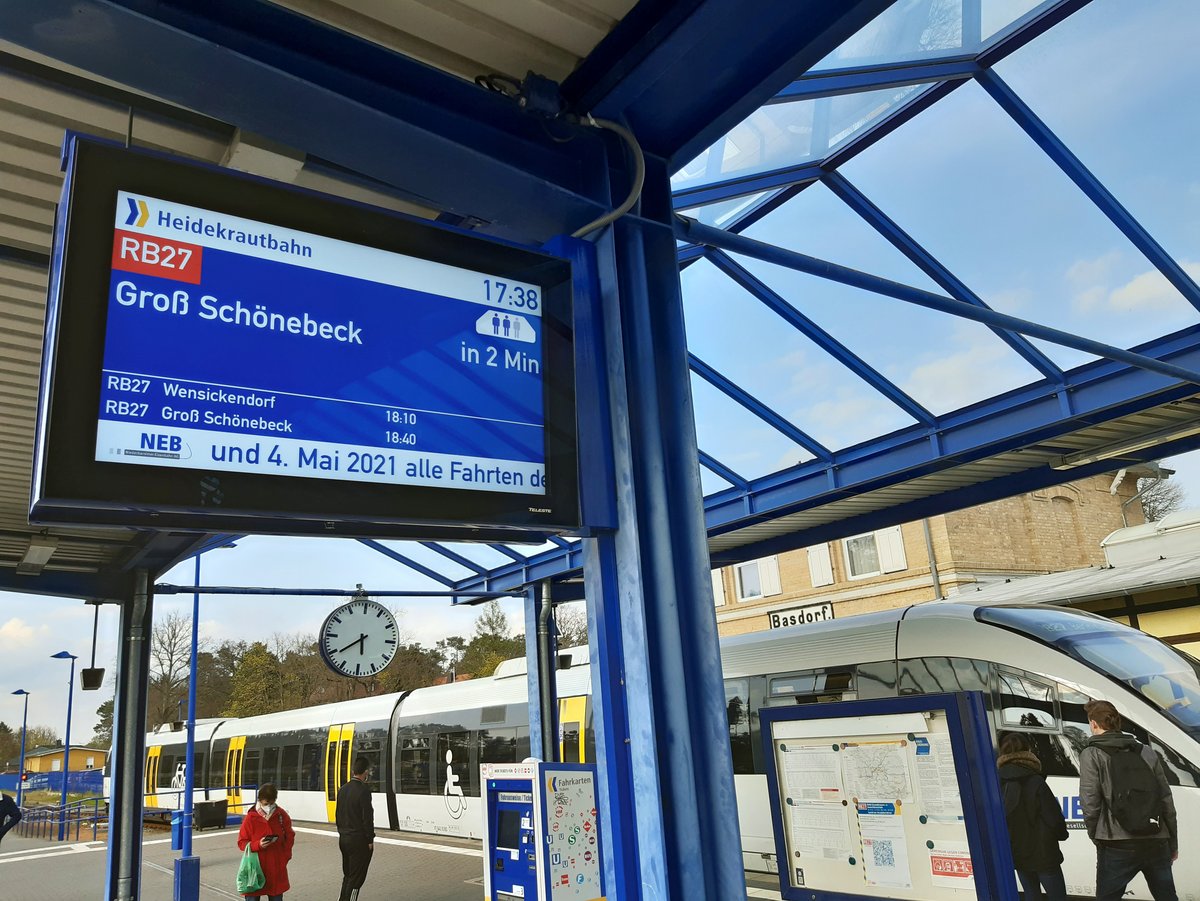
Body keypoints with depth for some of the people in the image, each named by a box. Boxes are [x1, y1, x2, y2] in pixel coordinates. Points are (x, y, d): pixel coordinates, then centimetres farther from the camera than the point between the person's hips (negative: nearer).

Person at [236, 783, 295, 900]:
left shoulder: (282, 815, -1)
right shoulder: (251, 817, -9)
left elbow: (289, 837, 8)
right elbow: (242, 843, -4)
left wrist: (285, 857, -2)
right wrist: (258, 845, -21)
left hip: (277, 869, 2)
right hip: (256, 868, -2)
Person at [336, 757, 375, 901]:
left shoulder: (343, 789, 6)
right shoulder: (363, 790, -18)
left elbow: (338, 814, 12)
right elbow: (367, 818, -17)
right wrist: (370, 840, -9)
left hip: (343, 839, 7)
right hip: (359, 840, -7)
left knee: (347, 875, 19)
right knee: (356, 878, 2)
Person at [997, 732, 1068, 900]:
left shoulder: (998, 784, -3)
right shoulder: (1035, 783, -19)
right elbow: (1054, 820, -14)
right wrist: (1062, 834, 7)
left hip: (1016, 855, 5)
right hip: (1042, 855, -5)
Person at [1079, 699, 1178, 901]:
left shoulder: (1092, 754, -2)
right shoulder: (1147, 752, 13)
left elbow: (1090, 803, -8)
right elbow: (1167, 802, 11)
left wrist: (1095, 836, 6)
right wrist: (1173, 844, 18)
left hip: (1117, 846, -5)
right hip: (1157, 844, 5)